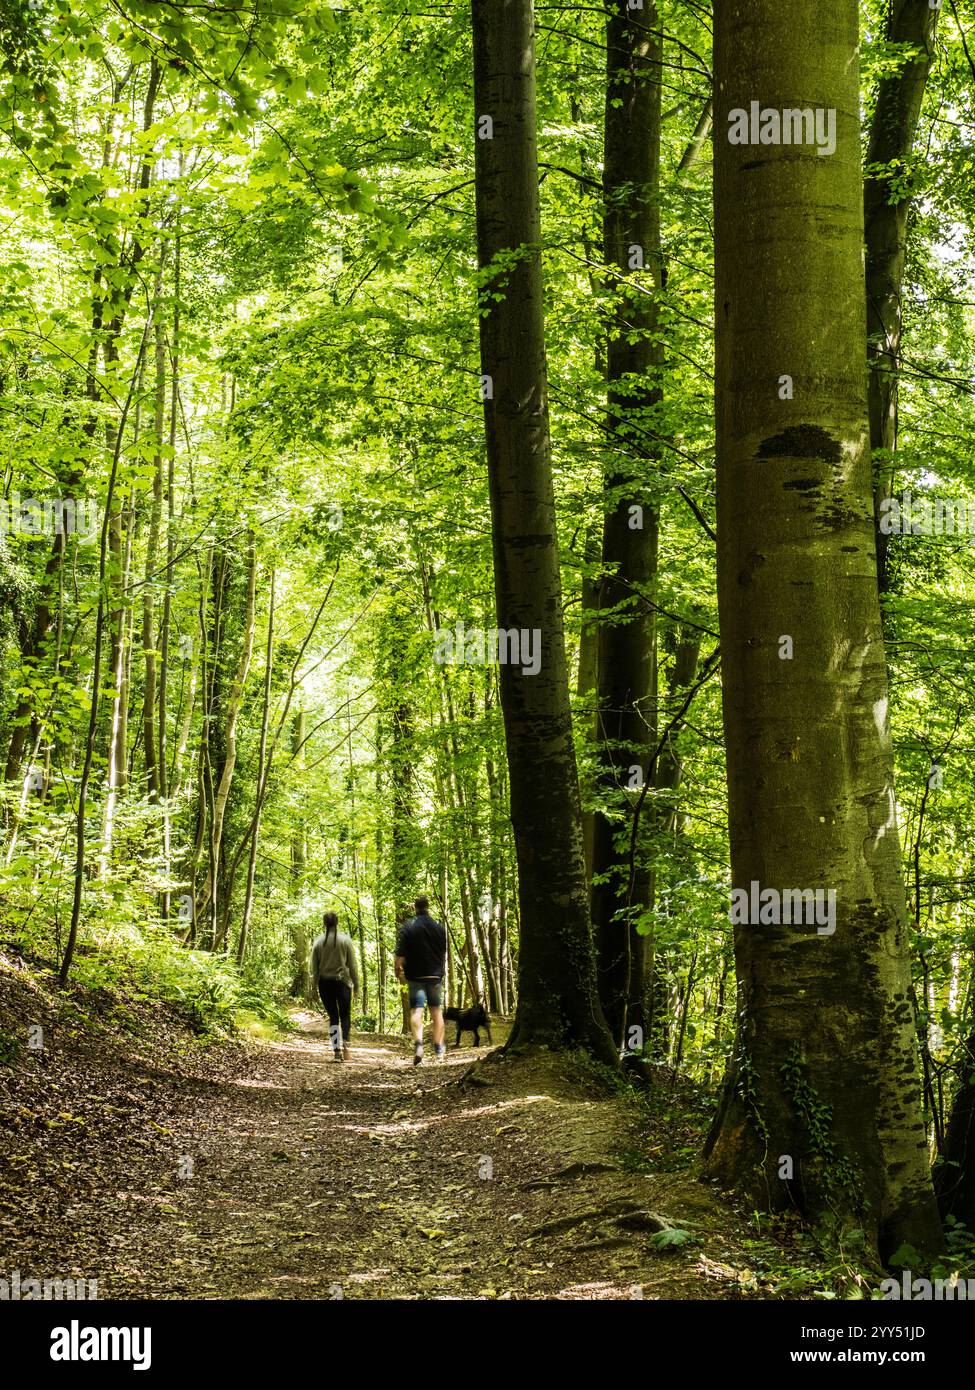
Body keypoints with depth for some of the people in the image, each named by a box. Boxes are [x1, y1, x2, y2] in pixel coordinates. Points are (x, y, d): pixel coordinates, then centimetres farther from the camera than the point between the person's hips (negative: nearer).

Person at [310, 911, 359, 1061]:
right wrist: (356, 983, 6)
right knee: (345, 1015, 7)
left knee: (333, 1017, 8)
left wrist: (315, 981, 13)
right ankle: (345, 1042, -20)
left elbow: (314, 966, 3)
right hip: (343, 981, -1)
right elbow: (352, 964, -1)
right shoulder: (345, 939, -3)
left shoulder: (318, 941, 1)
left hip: (325, 982, 1)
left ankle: (337, 1050, 0)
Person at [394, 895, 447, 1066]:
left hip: (415, 976, -3)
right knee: (436, 1010, 13)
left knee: (416, 1010, -7)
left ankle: (418, 1043, -28)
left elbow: (399, 956, -13)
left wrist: (399, 973, 0)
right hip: (436, 975, 3)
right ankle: (439, 1050, 16)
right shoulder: (439, 928, 5)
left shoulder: (407, 928, -7)